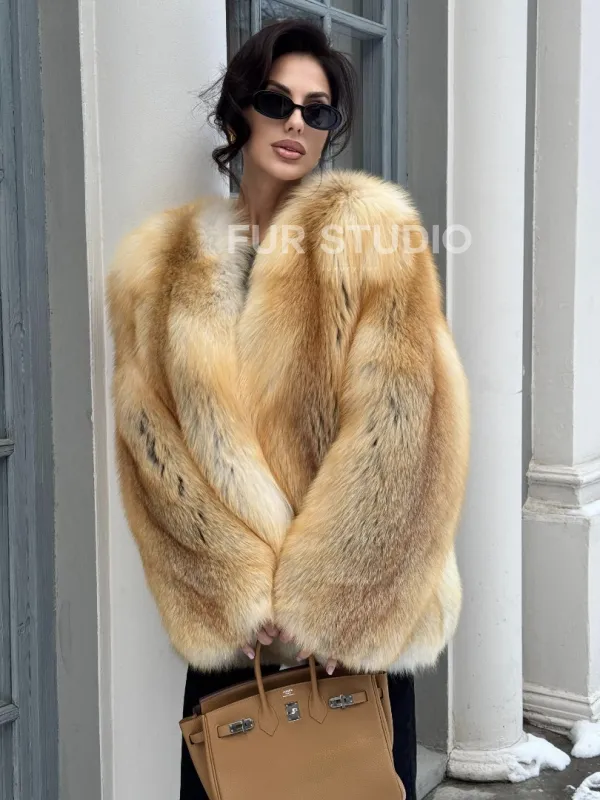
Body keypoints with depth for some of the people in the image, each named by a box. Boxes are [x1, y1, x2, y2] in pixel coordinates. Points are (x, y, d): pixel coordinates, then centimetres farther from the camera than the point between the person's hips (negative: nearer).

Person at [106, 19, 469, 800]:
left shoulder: (374, 234, -5)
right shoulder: (160, 265, 3)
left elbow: (394, 429, -12)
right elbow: (153, 440, -2)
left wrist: (313, 595, -12)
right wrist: (244, 587, -11)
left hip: (356, 605, -2)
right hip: (226, 616, 2)